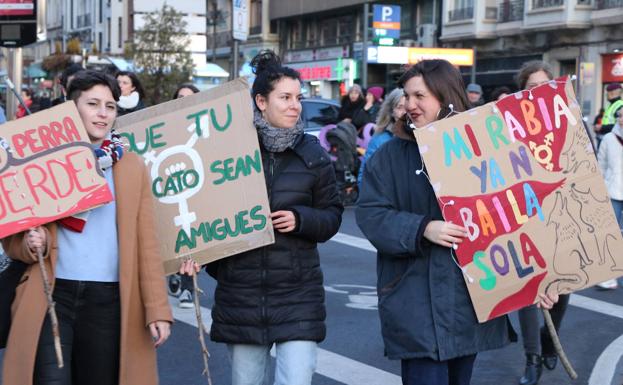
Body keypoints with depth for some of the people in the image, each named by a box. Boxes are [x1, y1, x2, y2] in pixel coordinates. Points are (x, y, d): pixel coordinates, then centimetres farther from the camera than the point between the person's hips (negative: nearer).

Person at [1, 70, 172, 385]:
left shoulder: (132, 167, 9)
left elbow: (146, 244, 5)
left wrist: (157, 309, -2)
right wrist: (32, 243, -12)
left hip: (109, 300, 1)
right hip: (52, 295, -1)